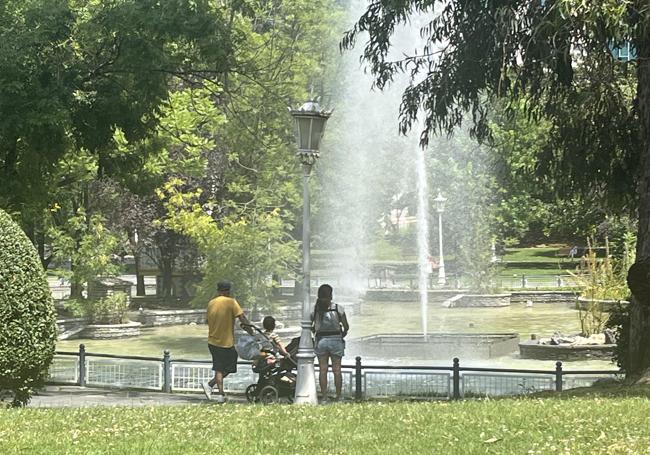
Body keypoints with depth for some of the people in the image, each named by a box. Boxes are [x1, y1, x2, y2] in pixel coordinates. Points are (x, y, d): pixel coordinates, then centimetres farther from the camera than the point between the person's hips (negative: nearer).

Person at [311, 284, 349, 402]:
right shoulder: (338, 309, -6)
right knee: (337, 370, 6)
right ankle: (338, 396, 7)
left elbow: (311, 327, -2)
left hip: (321, 340, 1)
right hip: (336, 339, -1)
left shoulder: (315, 309, -3)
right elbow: (346, 327, -2)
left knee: (323, 370, 5)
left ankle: (324, 397, 3)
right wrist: (343, 334, 17)